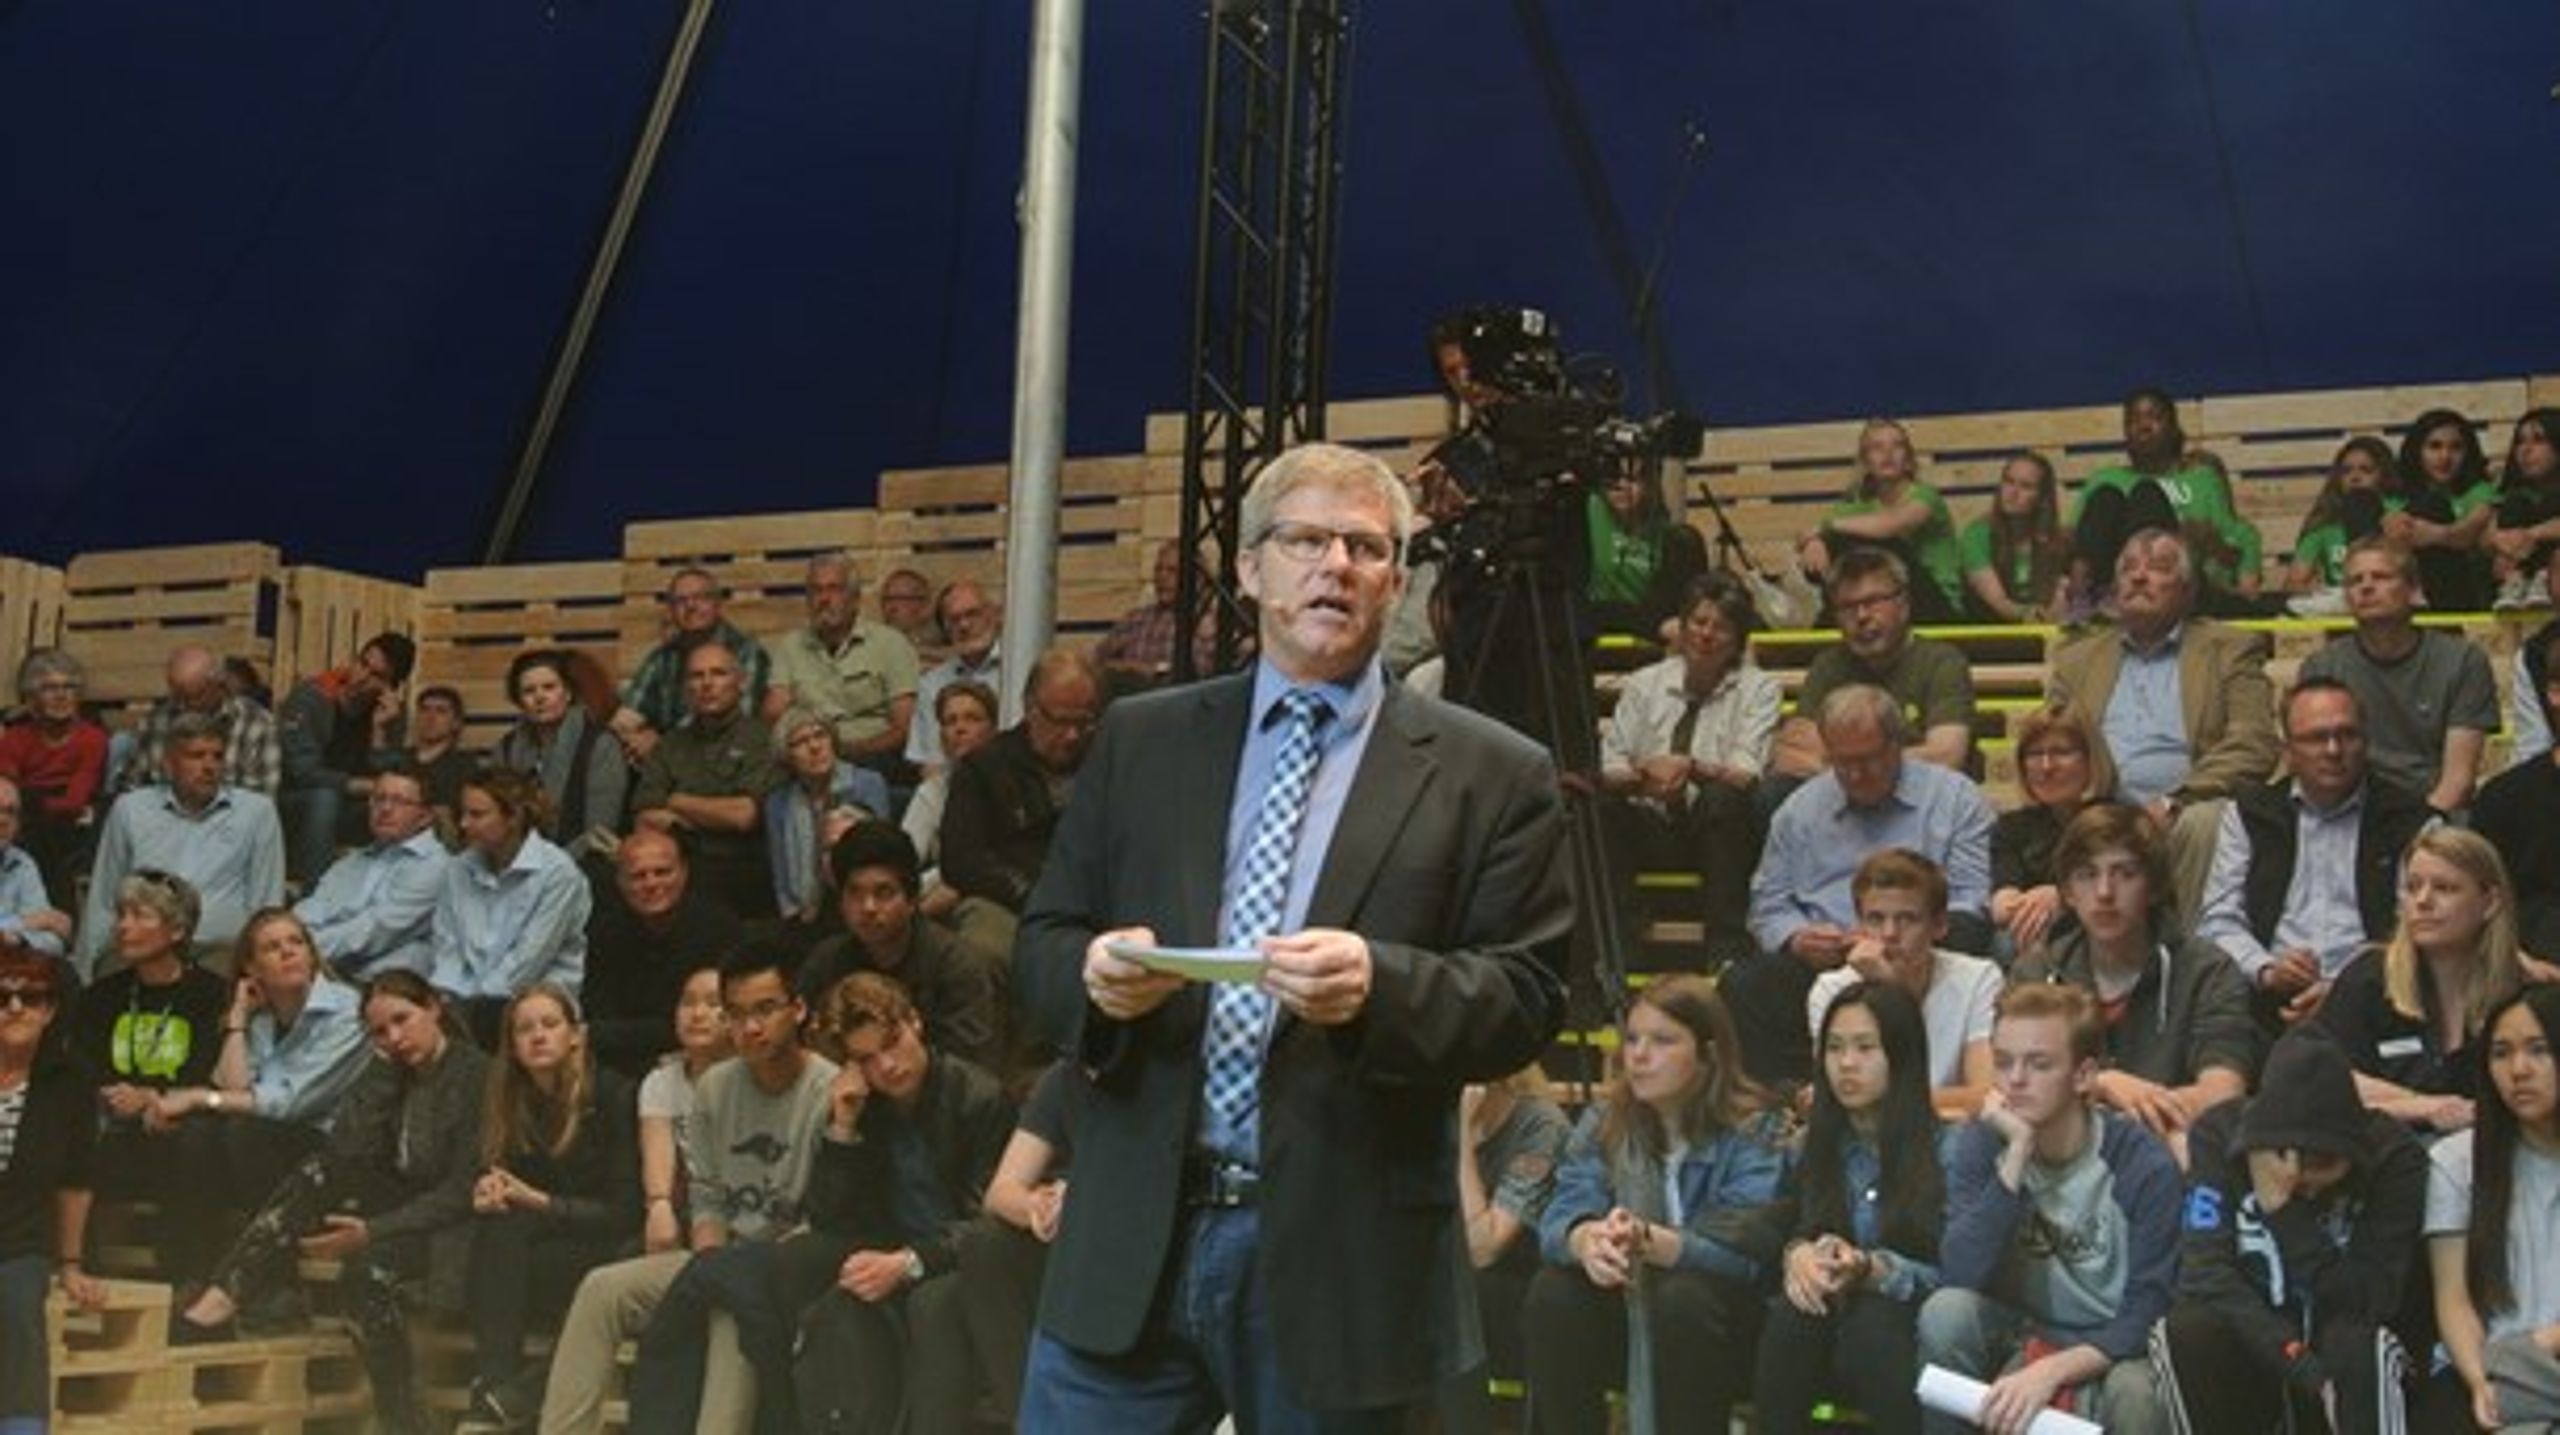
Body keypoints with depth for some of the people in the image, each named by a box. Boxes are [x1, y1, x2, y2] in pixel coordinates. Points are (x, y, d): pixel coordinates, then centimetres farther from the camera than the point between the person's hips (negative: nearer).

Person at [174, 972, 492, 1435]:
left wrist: (374, 1231, -25)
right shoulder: (392, 1074, 11)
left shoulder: (475, 1074, -11)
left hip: (455, 1227, -7)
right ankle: (221, 1302, -21)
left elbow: (463, 1191, -17)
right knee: (321, 1173, -16)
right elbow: (348, 1152, -6)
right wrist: (384, 1068, -7)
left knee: (369, 1261, -33)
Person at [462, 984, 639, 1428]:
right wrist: (485, 1189, -16)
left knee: (505, 1230, -28)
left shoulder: (612, 1095, -7)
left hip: (600, 1250, -4)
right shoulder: (509, 1101, 9)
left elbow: (623, 1213, -8)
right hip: (530, 1241, 4)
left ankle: (496, 1380, -32)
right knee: (496, 1223, -27)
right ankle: (499, 1377, -36)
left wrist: (541, 1202, -17)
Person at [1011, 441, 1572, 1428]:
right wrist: (1094, 972, -13)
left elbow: (1527, 999, -3)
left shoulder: (1489, 775, 2)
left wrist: (1378, 984, -21)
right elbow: (1040, 946, 10)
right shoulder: (1141, 740, 11)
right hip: (1134, 1239, 2)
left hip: (1342, 1256, -2)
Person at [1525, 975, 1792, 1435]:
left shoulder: (1755, 1132, -10)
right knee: (1553, 1296, -24)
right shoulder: (1604, 1122, 2)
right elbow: (1562, 1215, -12)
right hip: (1626, 1309, 3)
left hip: (1721, 1316, -3)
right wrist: (1587, 1241, -38)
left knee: (1683, 1298, -33)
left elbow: (1744, 1248, -24)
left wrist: (1649, 1241, -42)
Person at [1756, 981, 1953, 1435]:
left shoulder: (1949, 1147, -2)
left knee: (1871, 1325, -35)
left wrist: (1869, 1270, -25)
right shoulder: (1813, 1144, 12)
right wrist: (1797, 1255, -20)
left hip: (1911, 1322, -3)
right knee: (1791, 1312, -29)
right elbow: (1784, 1232, 5)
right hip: (1826, 1330, 3)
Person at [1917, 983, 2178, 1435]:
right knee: (1947, 1310, -28)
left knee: (2136, 1394, -35)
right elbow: (1958, 1275, -23)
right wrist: (2017, 1153, -27)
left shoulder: (2144, 1164, -15)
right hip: (2016, 1337, 2)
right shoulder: (1983, 1142, -8)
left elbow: (2148, 1314, -18)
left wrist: (2051, 1371, -32)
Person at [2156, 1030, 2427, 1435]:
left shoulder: (2393, 1155, -13)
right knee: (2184, 1333, -31)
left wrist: (2285, 1212, -29)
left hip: (2352, 1370, -1)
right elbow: (2203, 1275, -19)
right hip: (2252, 1353, 1)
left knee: (2360, 1345, -34)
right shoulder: (2220, 1135, -11)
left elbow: (2371, 1301, -20)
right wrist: (2298, 1362, -28)